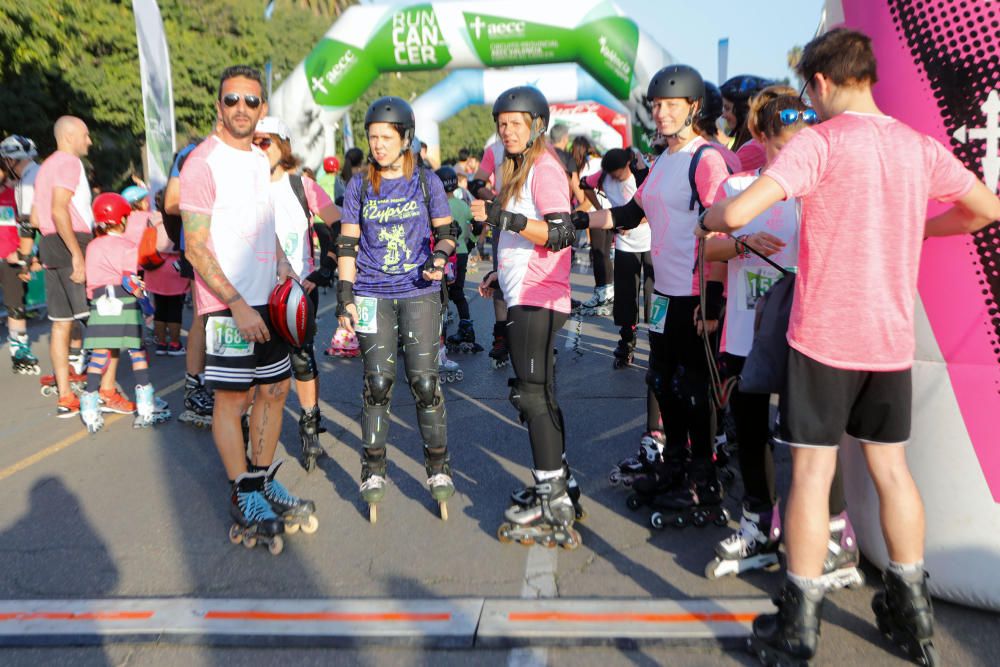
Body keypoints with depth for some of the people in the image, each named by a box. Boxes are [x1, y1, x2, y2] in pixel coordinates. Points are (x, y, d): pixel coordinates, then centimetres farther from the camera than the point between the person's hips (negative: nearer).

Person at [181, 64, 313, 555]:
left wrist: (282, 263, 8)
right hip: (228, 303, -8)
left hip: (268, 299, 8)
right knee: (231, 396, 0)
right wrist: (238, 304, -21)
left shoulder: (260, 159, 13)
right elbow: (196, 248, -15)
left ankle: (263, 484, 27)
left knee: (274, 388, 12)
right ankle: (246, 502, 11)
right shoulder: (203, 162, -11)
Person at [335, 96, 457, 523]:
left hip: (419, 292, -1)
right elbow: (347, 244, 7)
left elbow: (446, 231, 10)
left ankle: (438, 468, 12)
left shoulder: (425, 182, 4)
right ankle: (373, 472, 14)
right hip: (373, 295, 1)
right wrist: (345, 297, -1)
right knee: (377, 383, 0)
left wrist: (440, 256, -13)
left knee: (424, 381, -4)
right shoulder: (359, 186, 6)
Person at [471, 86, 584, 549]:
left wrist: (504, 218, -30)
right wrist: (501, 274, 24)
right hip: (523, 296, 10)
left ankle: (553, 509, -1)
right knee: (538, 393, 16)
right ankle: (559, 485, 28)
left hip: (538, 298, -10)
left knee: (532, 395, -8)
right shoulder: (515, 169, 19)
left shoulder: (544, 167, -11)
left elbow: (560, 234, -22)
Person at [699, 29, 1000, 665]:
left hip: (825, 333, -5)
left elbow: (736, 213, -21)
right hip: (892, 337, 5)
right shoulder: (920, 146, 5)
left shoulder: (820, 140, -12)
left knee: (813, 470, 2)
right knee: (891, 465, 16)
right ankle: (911, 610, 27)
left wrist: (709, 217, 0)